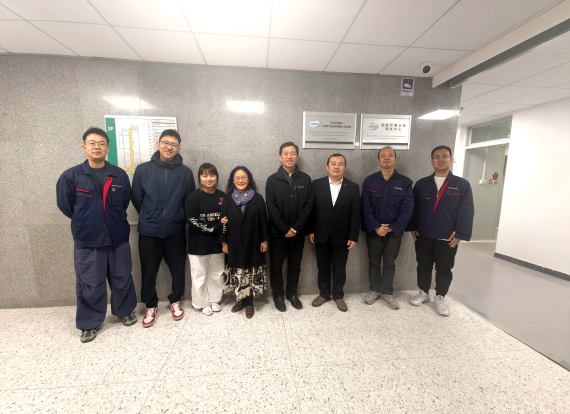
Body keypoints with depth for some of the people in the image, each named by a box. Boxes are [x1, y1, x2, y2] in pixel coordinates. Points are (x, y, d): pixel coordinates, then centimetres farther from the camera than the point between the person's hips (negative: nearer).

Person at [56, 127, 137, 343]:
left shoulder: (120, 175, -1)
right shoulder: (71, 176, -4)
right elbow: (65, 206, 6)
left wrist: (115, 221, 8)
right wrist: (85, 222, 9)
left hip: (118, 237, 1)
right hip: (86, 240, -1)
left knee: (122, 278, 14)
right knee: (89, 284, 10)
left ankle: (125, 310, 36)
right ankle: (89, 323, 31)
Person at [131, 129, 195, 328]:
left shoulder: (185, 173, -3)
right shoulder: (143, 169, -2)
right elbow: (136, 199, 6)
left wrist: (177, 218, 5)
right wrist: (149, 218, 10)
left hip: (176, 231, 0)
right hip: (148, 231, 1)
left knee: (178, 269, 11)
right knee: (149, 271, 12)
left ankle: (175, 301, 36)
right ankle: (151, 306, 36)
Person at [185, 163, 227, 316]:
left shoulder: (222, 196, 2)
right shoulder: (193, 197, -9)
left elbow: (228, 218, 11)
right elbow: (193, 221, -15)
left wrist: (225, 222, -13)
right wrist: (217, 227, -16)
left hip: (217, 244, 4)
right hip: (198, 245, -3)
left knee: (217, 274, 15)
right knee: (199, 276, 9)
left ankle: (215, 300, 35)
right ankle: (202, 303, 31)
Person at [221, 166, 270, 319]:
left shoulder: (257, 199, -2)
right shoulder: (228, 199, 2)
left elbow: (263, 222, -1)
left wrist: (265, 240, -3)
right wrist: (224, 242, 1)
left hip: (253, 243, -1)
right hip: (234, 243, 2)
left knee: (252, 272, 6)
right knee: (237, 272, 10)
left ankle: (249, 303, 24)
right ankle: (242, 299, 31)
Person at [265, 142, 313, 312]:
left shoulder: (305, 179, 1)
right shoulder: (273, 180, -3)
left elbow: (308, 205, -3)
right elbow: (271, 208, -9)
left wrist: (296, 228, -11)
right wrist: (285, 229, -14)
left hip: (298, 232, 2)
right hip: (278, 232, -1)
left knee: (295, 265, 15)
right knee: (276, 266, 10)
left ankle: (292, 294, 35)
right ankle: (278, 295, 30)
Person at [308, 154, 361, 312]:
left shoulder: (353, 187, -3)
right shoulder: (317, 184, -3)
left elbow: (355, 215, -3)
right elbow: (311, 209, -1)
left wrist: (353, 237, -6)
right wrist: (310, 230, -4)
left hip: (342, 236, 0)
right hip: (321, 235, 1)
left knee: (339, 268, 14)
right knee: (323, 267, 15)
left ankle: (338, 295, 34)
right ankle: (324, 293, 35)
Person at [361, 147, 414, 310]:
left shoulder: (405, 182, -2)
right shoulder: (369, 181, -2)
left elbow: (407, 209, -5)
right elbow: (366, 207, -6)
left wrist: (393, 227, -13)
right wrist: (375, 227, -15)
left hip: (394, 230, 0)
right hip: (373, 230, 0)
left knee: (390, 262, 11)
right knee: (373, 261, 12)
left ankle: (387, 292, 28)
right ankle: (374, 290, 29)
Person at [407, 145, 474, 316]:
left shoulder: (462, 184, -1)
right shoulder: (421, 184, 5)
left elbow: (467, 211, -5)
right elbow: (414, 207, 5)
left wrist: (460, 234, -11)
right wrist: (412, 227, -2)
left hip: (448, 238, -1)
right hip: (423, 236, 2)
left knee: (444, 269, 11)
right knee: (423, 266, 14)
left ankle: (440, 298, 30)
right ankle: (423, 293, 33)